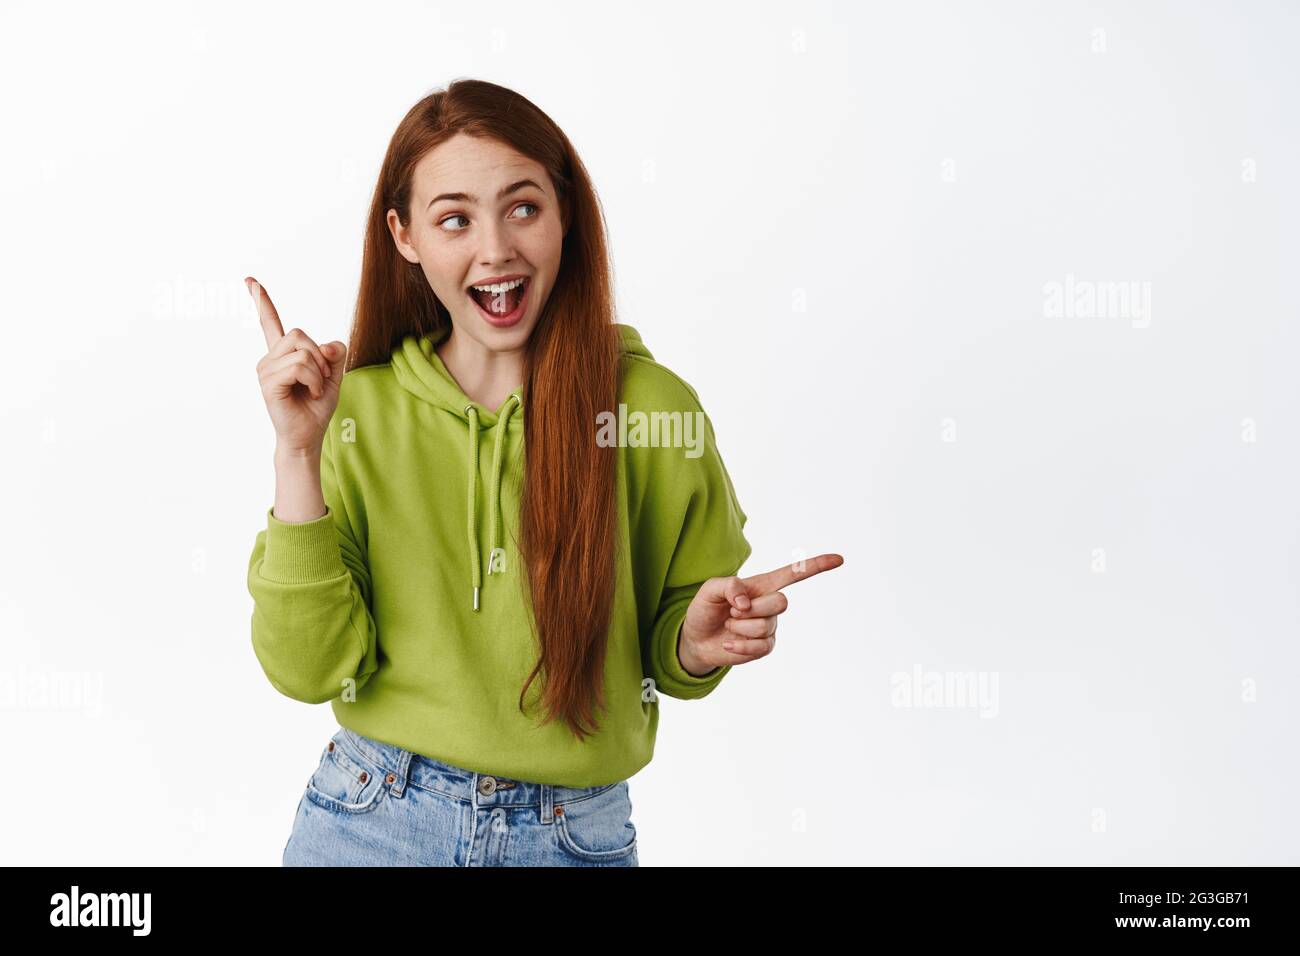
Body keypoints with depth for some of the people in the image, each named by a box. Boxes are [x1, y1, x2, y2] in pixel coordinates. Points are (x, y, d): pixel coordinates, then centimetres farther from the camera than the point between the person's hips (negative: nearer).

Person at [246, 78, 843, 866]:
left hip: (578, 836, 0)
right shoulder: (356, 408, -6)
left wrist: (699, 645, -19)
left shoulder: (652, 407, -10)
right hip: (373, 820, 1)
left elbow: (666, 653, 3)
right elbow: (307, 667, -11)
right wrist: (298, 453, -18)